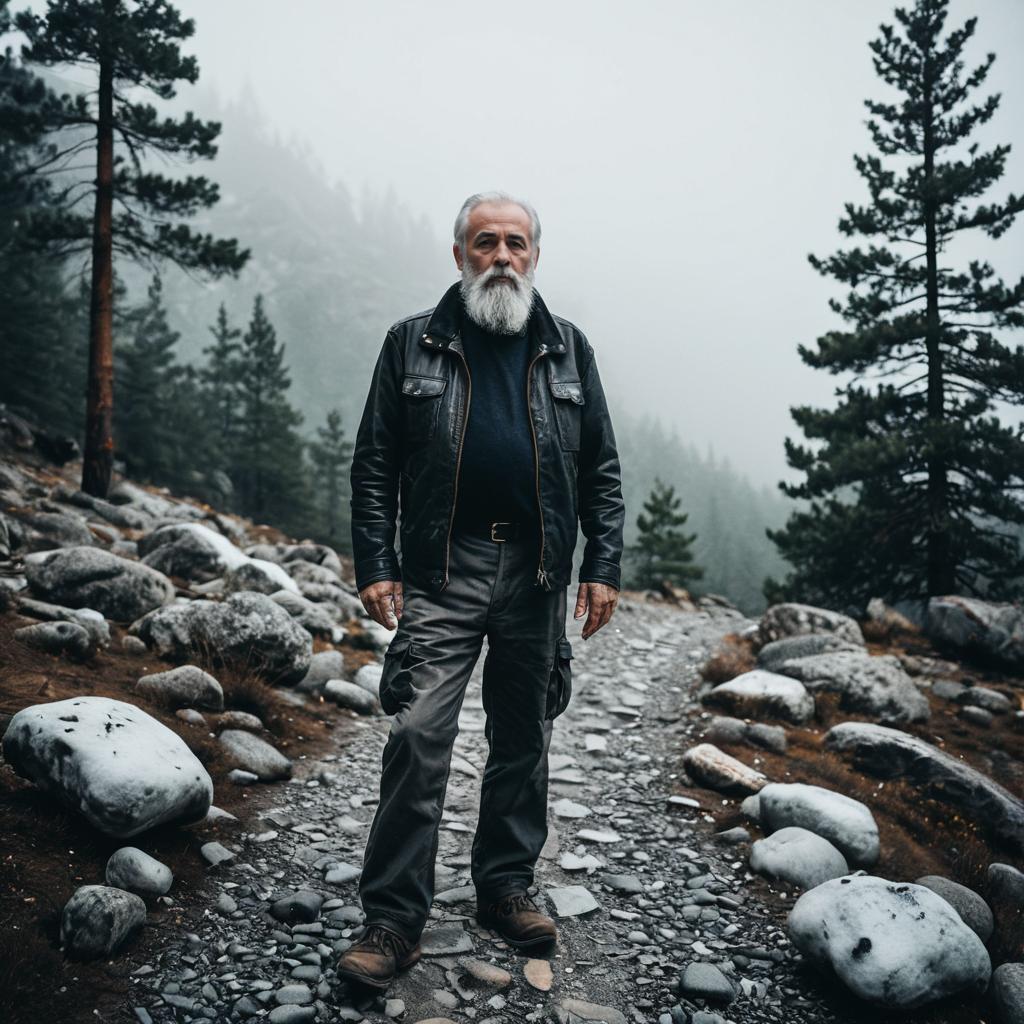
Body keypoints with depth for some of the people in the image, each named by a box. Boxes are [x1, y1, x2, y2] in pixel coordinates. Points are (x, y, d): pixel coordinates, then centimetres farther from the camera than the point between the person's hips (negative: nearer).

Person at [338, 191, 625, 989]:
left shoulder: (567, 348, 10)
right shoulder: (413, 344, 5)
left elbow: (602, 470, 9)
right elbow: (375, 466, 3)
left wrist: (603, 566, 0)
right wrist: (375, 565, -5)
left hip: (537, 574, 3)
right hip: (442, 571, -2)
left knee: (523, 739, 11)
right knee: (418, 733, -9)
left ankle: (506, 887, 28)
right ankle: (394, 917, 3)